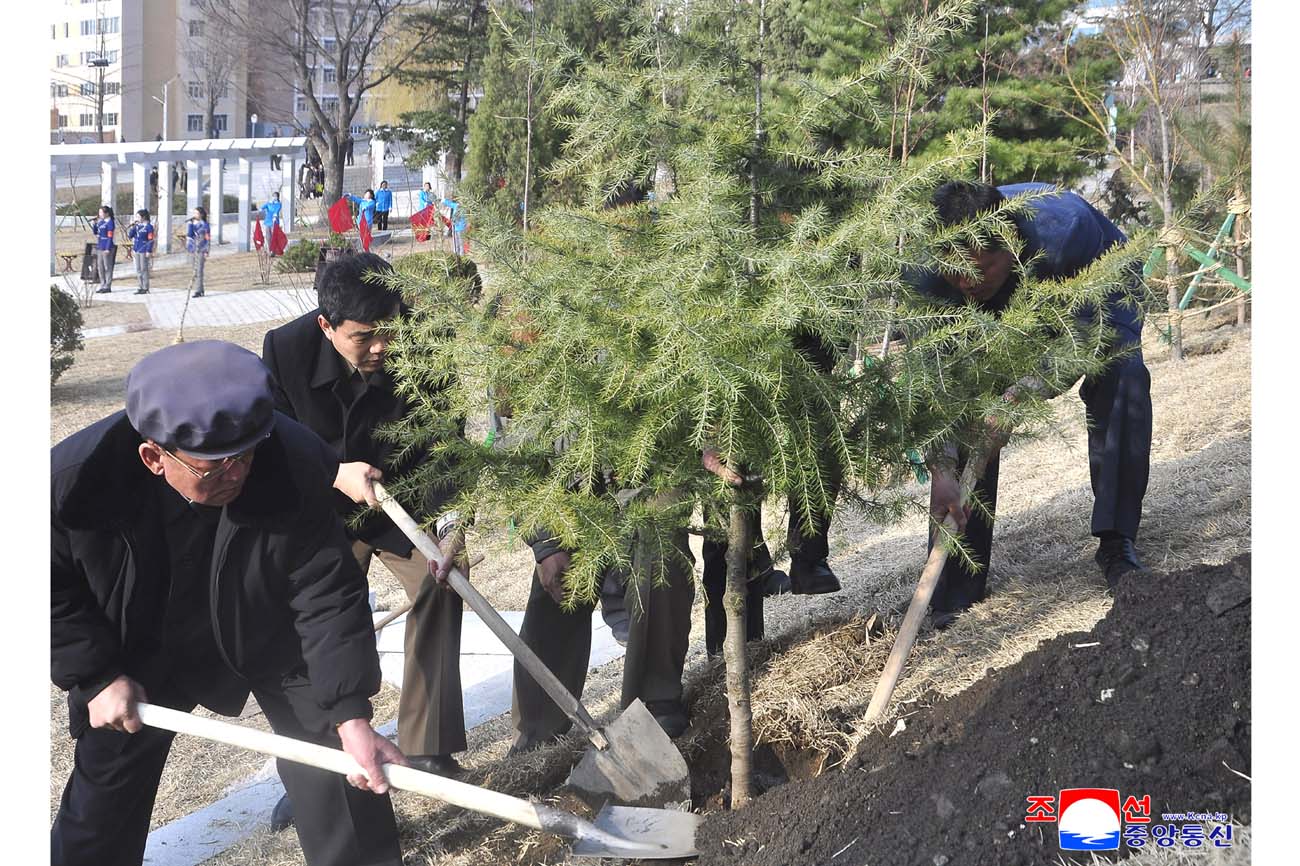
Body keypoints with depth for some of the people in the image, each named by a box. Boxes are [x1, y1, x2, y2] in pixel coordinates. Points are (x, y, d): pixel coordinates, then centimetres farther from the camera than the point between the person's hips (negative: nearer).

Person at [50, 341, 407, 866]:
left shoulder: (292, 469, -34)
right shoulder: (74, 480, -32)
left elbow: (329, 595, -27)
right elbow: (53, 590, -13)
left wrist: (352, 718, -31)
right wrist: (96, 676, -18)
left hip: (270, 637, 0)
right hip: (147, 650, 1)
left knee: (334, 765, 2)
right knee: (105, 790, 13)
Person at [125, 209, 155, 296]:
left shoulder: (148, 227, -9)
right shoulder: (137, 226, 11)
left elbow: (150, 240, -12)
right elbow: (130, 236, 11)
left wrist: (149, 251, -16)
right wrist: (132, 227, -2)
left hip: (144, 251, -7)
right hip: (137, 250, 7)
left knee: (144, 269, -3)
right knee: (138, 270, 11)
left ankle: (145, 288, 3)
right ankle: (141, 287, 19)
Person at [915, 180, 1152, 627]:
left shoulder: (1064, 228, -44)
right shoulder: (928, 270, -36)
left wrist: (1021, 395, -46)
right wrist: (942, 468, -43)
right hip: (1003, 307, 2)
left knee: (1121, 378, -30)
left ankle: (1117, 544, -19)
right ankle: (959, 582, -11)